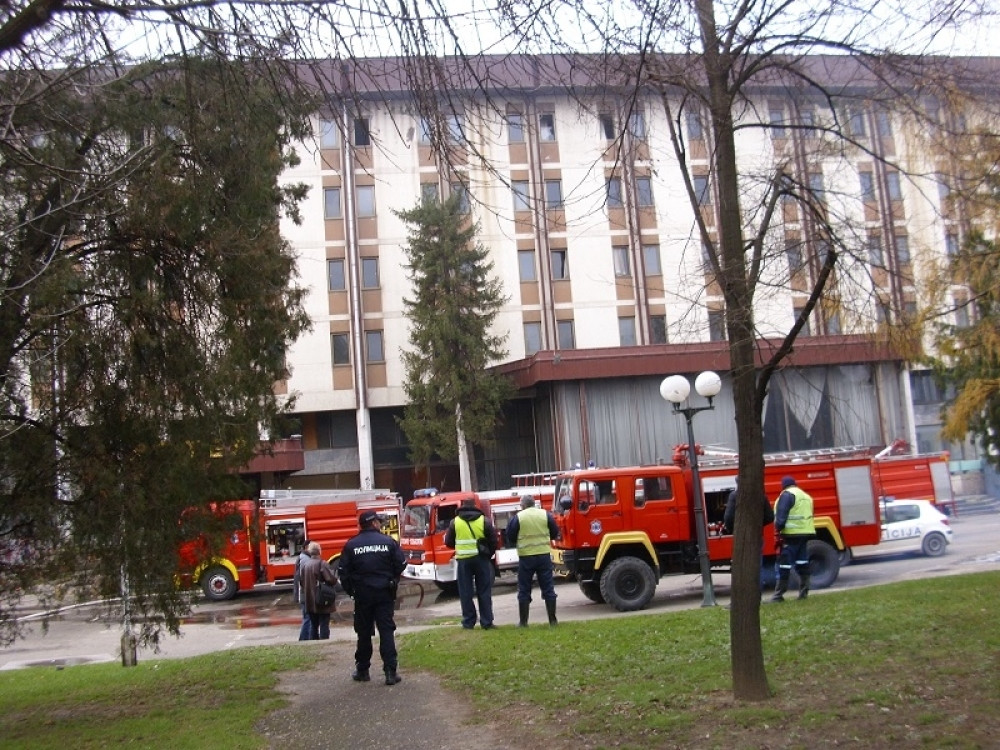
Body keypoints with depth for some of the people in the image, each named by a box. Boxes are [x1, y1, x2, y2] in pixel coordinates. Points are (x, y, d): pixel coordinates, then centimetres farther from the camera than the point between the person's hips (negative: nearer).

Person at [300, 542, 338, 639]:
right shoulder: (322, 564, -17)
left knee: (313, 624, 17)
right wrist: (335, 579, -1)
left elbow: (301, 580, 7)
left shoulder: (305, 564, 1)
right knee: (324, 625, 1)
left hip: (310, 601, 6)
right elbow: (331, 579, -23)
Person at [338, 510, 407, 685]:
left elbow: (344, 572, -3)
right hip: (385, 593, -1)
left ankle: (362, 670, 19)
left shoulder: (351, 545, -2)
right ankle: (390, 671, -4)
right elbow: (401, 565, -5)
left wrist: (350, 590, 11)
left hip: (362, 594, 1)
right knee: (386, 630, 2)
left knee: (364, 632, 12)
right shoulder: (389, 542, -4)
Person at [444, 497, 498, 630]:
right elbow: (493, 540, -3)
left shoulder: (455, 522, 2)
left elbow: (448, 542, 6)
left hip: (463, 560, 0)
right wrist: (489, 554, 13)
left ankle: (468, 622, 8)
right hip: (481, 559, 0)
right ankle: (486, 622, 5)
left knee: (466, 592, 7)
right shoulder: (484, 520, -1)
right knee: (484, 591, 6)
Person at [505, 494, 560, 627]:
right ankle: (552, 620, 8)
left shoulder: (518, 517, -4)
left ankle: (523, 621, 10)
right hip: (544, 555, 2)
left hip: (526, 557, -2)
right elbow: (555, 534, 10)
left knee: (524, 590, 7)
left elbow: (510, 539, 1)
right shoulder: (546, 515, 3)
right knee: (548, 588, 8)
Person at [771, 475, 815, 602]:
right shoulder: (806, 495, 21)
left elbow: (781, 515, -16)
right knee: (802, 562, 12)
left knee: (784, 564, -6)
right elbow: (807, 515, 21)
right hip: (806, 532, 9)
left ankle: (779, 595, -5)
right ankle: (803, 592, 12)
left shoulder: (787, 495, -7)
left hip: (792, 534, -8)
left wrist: (778, 529, -16)